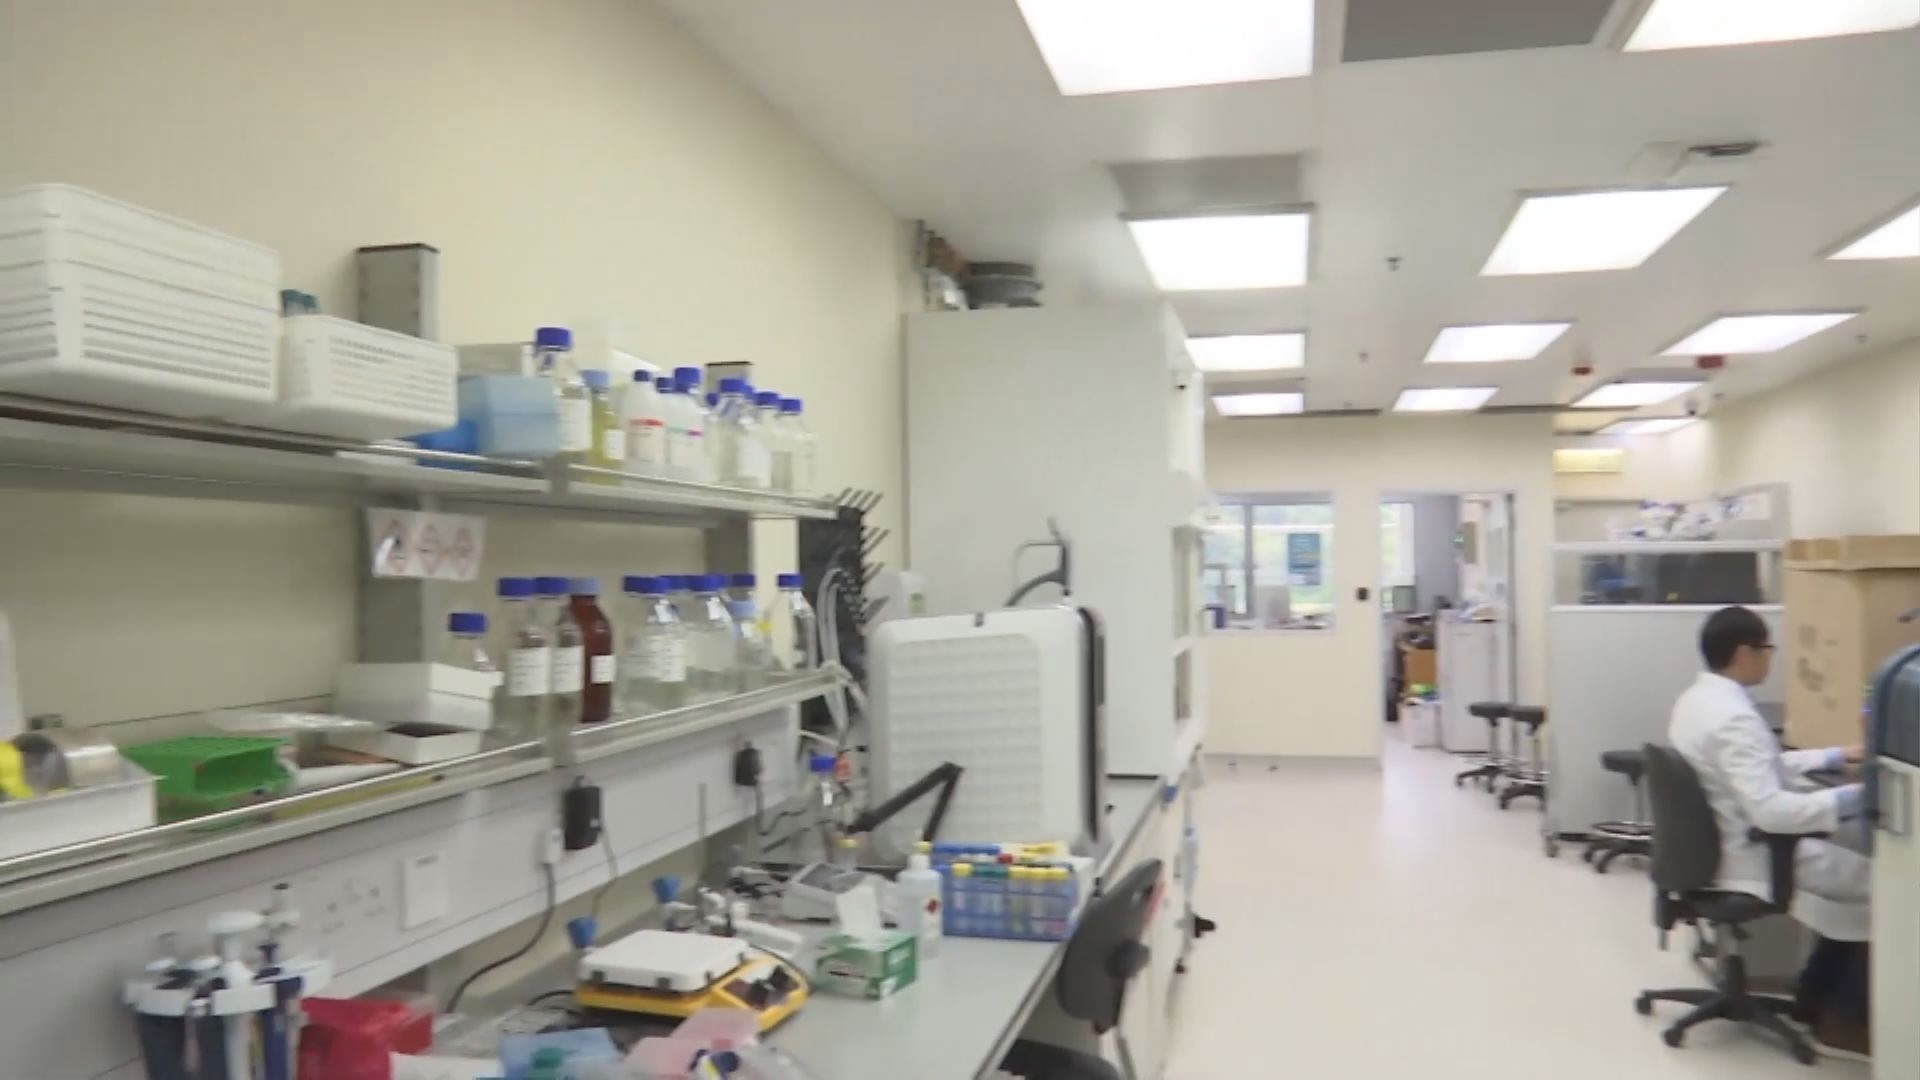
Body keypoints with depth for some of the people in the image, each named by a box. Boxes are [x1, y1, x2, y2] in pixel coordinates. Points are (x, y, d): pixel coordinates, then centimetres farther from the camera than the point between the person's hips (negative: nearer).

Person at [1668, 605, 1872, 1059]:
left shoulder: (1696, 699, 5)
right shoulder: (1733, 718, -26)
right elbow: (1770, 810, -33)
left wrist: (1836, 757, 17)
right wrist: (1855, 797, -29)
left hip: (1715, 847, 10)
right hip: (1750, 858, -10)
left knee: (1853, 868, 20)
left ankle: (1821, 997, 27)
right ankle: (1845, 1021, 10)